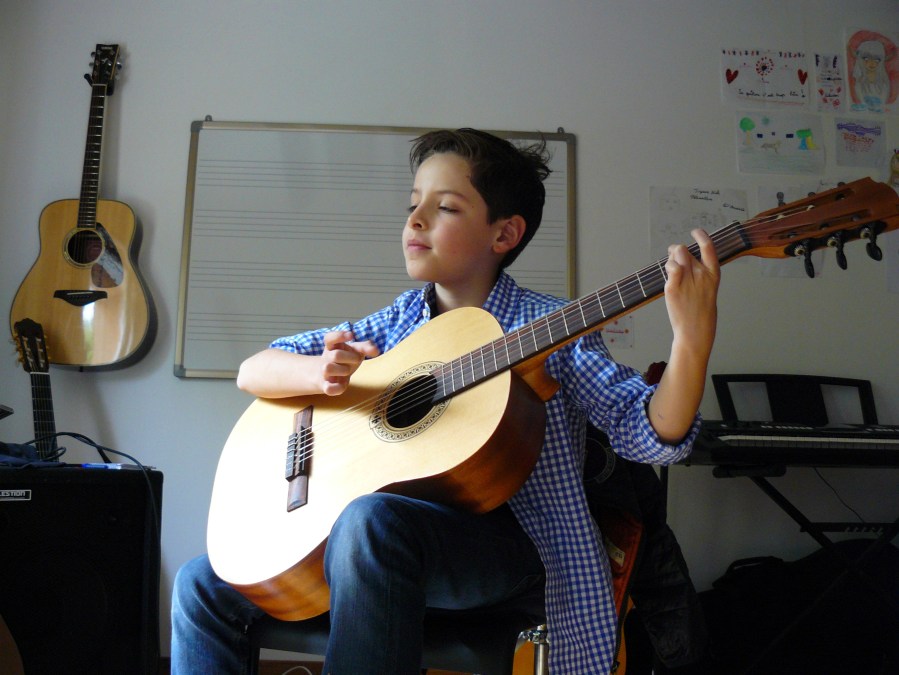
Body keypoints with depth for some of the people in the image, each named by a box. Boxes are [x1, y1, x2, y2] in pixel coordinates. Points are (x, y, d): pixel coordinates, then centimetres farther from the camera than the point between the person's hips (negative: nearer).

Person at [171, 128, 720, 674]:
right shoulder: (398, 322, 8)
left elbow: (653, 435, -10)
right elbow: (253, 372, 6)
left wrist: (693, 340, -28)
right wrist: (319, 371, -17)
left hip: (501, 534, -5)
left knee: (371, 519, -36)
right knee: (203, 587, 2)